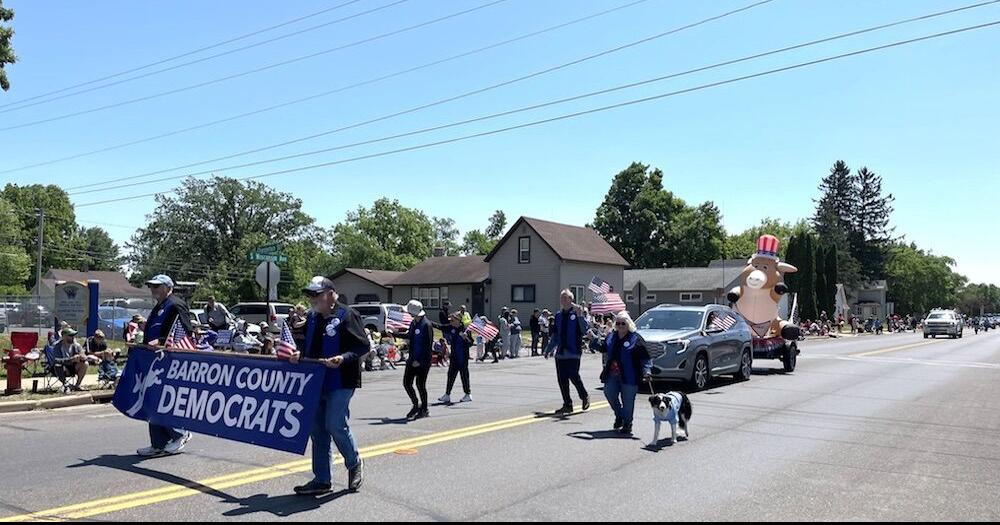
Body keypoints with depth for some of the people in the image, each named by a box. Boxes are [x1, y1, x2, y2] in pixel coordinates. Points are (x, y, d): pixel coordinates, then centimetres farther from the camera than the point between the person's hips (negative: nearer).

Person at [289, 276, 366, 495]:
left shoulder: (347, 316, -10)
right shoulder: (313, 318, 14)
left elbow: (363, 346, -13)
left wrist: (344, 358, -27)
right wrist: (299, 354, 5)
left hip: (341, 383, -8)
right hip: (316, 382, 8)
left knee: (335, 425, -10)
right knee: (318, 430, 10)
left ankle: (355, 464, 18)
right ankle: (322, 480, 20)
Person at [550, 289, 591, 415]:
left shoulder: (577, 313, -4)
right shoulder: (558, 315, 14)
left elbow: (585, 330, -14)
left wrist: (580, 315, -24)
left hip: (573, 352, -6)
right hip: (560, 352, 6)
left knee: (573, 376, -11)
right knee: (562, 380, 5)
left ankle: (585, 397, 17)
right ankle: (567, 405, 16)